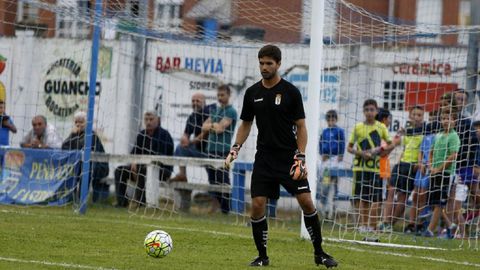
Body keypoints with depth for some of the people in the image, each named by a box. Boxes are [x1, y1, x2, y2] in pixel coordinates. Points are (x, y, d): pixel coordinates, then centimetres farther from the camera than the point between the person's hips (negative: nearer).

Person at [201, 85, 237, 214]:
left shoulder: (231, 111, -5)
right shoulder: (215, 110, 19)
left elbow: (220, 128, -14)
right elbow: (204, 127, 13)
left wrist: (211, 126, 3)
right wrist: (214, 126, -5)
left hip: (223, 151, -7)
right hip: (212, 150, 7)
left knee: (223, 181, -7)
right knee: (213, 180, 7)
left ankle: (225, 210, -5)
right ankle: (216, 204, 12)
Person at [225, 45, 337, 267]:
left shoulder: (290, 92, -3)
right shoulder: (252, 93, 6)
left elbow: (301, 126, -2)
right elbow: (246, 124, 16)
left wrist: (301, 157, -12)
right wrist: (235, 149, 1)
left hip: (288, 157, -3)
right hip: (264, 157, 3)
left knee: (306, 201, -9)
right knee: (257, 205, -7)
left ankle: (319, 253, 4)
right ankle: (262, 256, 7)